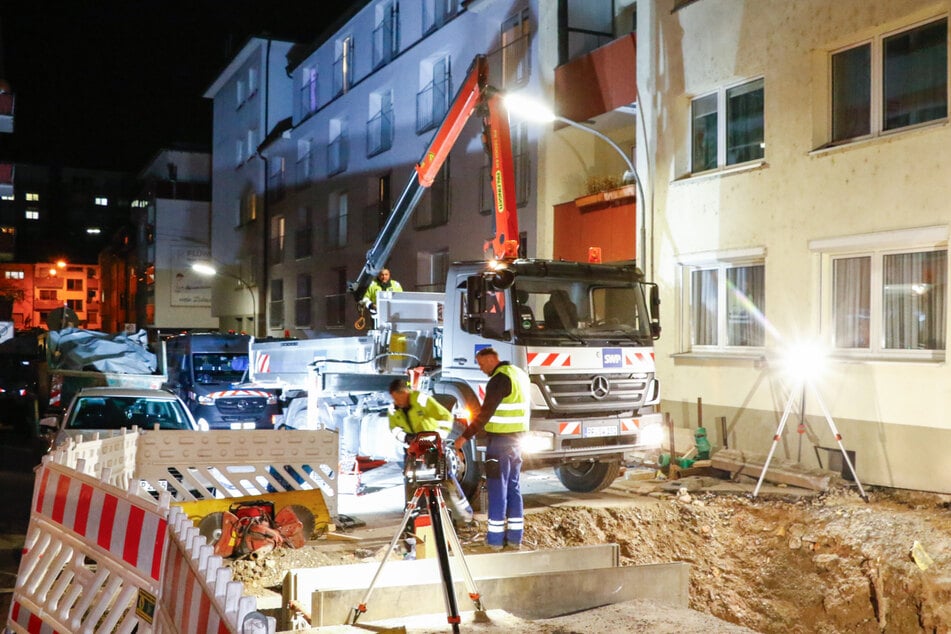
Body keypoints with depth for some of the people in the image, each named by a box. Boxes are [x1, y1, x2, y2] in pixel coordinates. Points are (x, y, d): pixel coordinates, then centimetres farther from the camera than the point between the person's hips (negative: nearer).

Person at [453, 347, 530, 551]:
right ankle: (515, 537, 16)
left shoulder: (499, 379, -16)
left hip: (500, 441, -9)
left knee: (497, 489, -2)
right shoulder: (520, 374, 12)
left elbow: (485, 414, -22)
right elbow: (527, 408, 19)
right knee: (513, 487, 13)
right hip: (517, 440, 9)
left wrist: (465, 436, -20)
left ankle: (495, 538, 3)